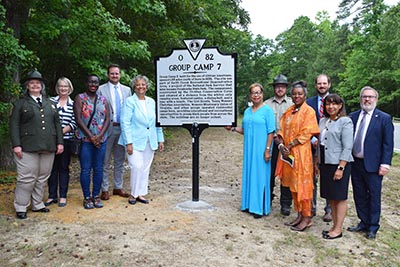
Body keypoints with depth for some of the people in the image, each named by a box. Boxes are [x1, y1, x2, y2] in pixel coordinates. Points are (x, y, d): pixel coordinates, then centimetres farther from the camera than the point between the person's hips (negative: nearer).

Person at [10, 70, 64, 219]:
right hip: (28, 147, -4)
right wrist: (16, 145, -10)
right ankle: (20, 208, 10)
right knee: (27, 178, -3)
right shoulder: (20, 103, 6)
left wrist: (59, 142, 7)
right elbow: (14, 125, -1)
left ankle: (37, 204, 21)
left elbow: (57, 123, 15)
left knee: (42, 178, 8)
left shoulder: (49, 104, 17)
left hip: (48, 147, 4)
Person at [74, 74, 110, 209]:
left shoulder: (103, 100, 12)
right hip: (85, 139, -3)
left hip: (101, 140, 3)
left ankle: (96, 196, 18)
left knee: (98, 169, 7)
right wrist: (91, 136, -13)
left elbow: (107, 119, 4)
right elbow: (78, 119, -8)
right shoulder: (80, 98, 1)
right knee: (86, 169, 0)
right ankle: (87, 197, 11)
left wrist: (99, 136, -10)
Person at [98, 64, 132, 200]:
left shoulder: (127, 90, 11)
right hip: (107, 128, -4)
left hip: (123, 128, 4)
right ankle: (104, 189, 13)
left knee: (120, 161, 12)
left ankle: (118, 187, 24)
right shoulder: (101, 89, 0)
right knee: (105, 161, 3)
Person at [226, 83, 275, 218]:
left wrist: (267, 149, -15)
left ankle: (260, 208, 7)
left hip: (261, 149, -6)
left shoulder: (267, 110, -5)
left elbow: (271, 132, -9)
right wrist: (233, 128, 2)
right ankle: (249, 204, 23)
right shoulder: (247, 111, 14)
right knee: (248, 174, 10)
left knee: (260, 175, -1)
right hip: (249, 149, 6)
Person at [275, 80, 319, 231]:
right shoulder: (288, 111, 14)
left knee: (302, 185, -2)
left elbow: (306, 133, -13)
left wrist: (288, 146, -15)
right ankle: (299, 215, 21)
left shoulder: (309, 111, -5)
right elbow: (282, 130, 10)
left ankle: (307, 218, 9)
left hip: (301, 152, -6)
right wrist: (281, 144, -9)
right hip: (287, 152, 7)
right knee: (292, 185, 10)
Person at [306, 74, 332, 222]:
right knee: (311, 178, 7)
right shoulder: (309, 102, 7)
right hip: (313, 145, 2)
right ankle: (311, 207, 21)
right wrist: (313, 139, -9)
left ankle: (329, 210, 18)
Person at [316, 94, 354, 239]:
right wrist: (317, 163, 13)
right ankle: (334, 225, 25)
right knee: (331, 197, 13)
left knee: (340, 197, 3)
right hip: (325, 164, 7)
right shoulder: (322, 121, 11)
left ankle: (338, 229, 13)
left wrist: (340, 168, -17)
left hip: (339, 164, -6)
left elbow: (347, 147, -13)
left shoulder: (345, 122, -8)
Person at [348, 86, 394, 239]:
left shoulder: (384, 118, -4)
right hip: (355, 163, 4)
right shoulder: (353, 117, 7)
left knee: (374, 197, 7)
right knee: (359, 195, 13)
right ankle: (363, 223, 29)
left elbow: (388, 144, -6)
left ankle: (373, 228, 20)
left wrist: (385, 164, -12)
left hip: (373, 164, -4)